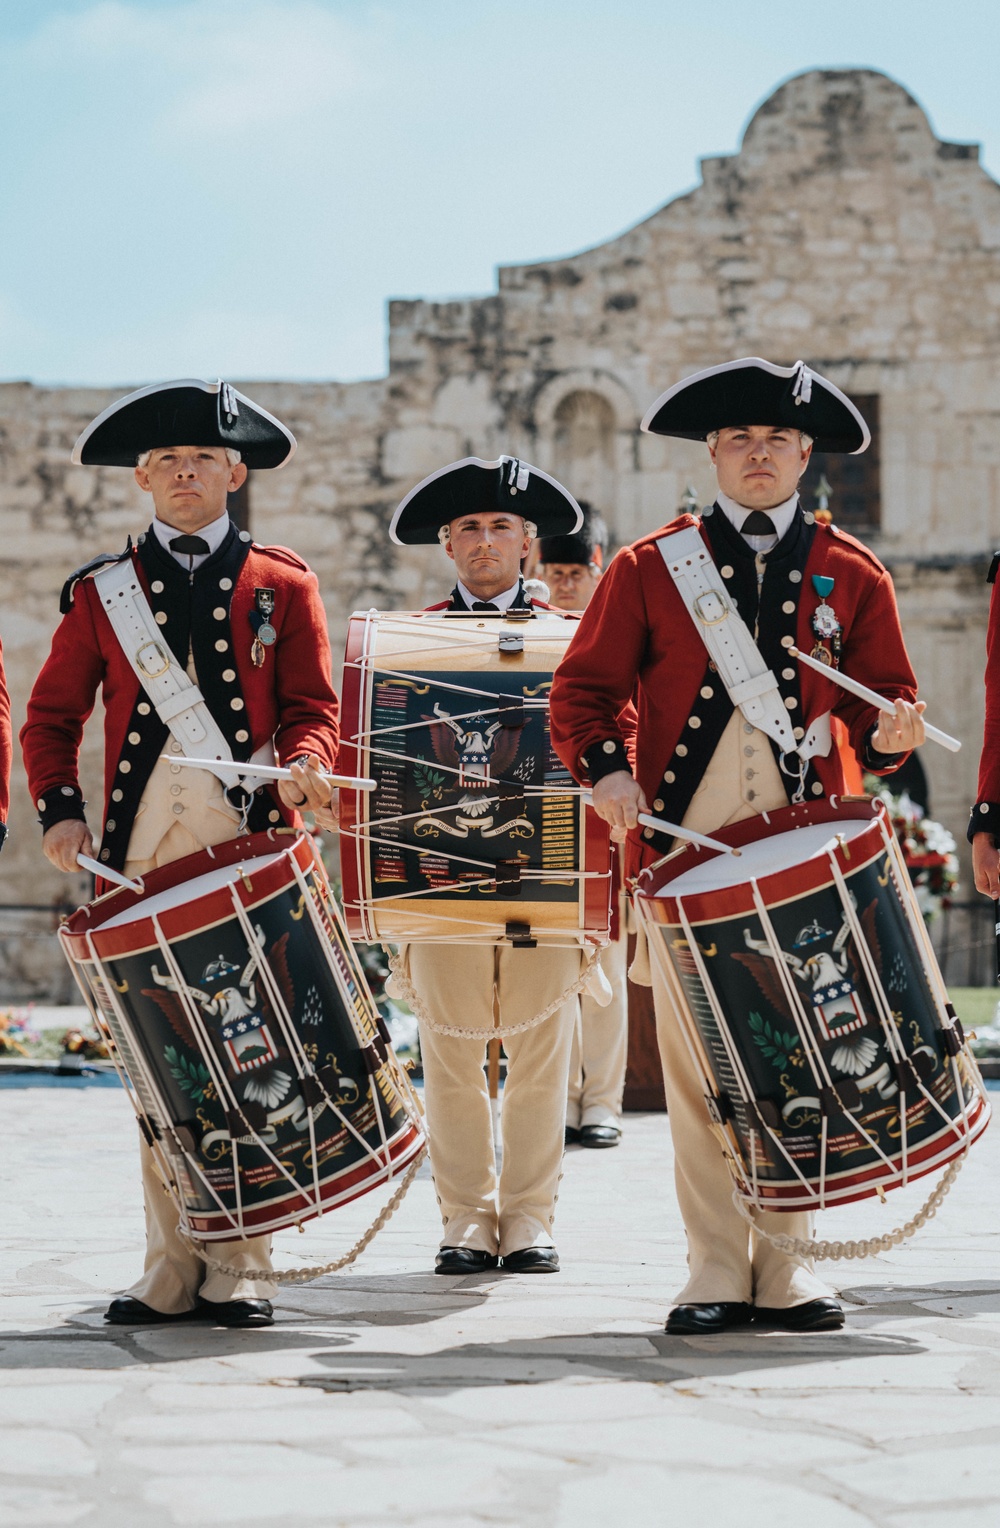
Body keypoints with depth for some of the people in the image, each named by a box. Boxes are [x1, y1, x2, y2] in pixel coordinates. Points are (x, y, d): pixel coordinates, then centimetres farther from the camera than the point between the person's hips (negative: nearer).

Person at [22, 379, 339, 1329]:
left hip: (253, 848, -1)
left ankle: (239, 1269, 6)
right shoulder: (102, 592, 12)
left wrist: (303, 762, -14)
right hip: (142, 857, 1)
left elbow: (312, 705, 8)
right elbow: (51, 717, 12)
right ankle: (172, 1272, 9)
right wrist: (59, 810, -4)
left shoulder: (282, 587, 11)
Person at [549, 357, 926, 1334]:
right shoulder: (649, 567, 7)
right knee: (696, 1065, 1)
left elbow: (882, 701, 12)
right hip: (683, 853, -1)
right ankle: (716, 1271, 9)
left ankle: (785, 1266, 12)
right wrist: (606, 770, -11)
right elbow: (582, 689, 6)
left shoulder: (851, 575, 10)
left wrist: (888, 734, -11)